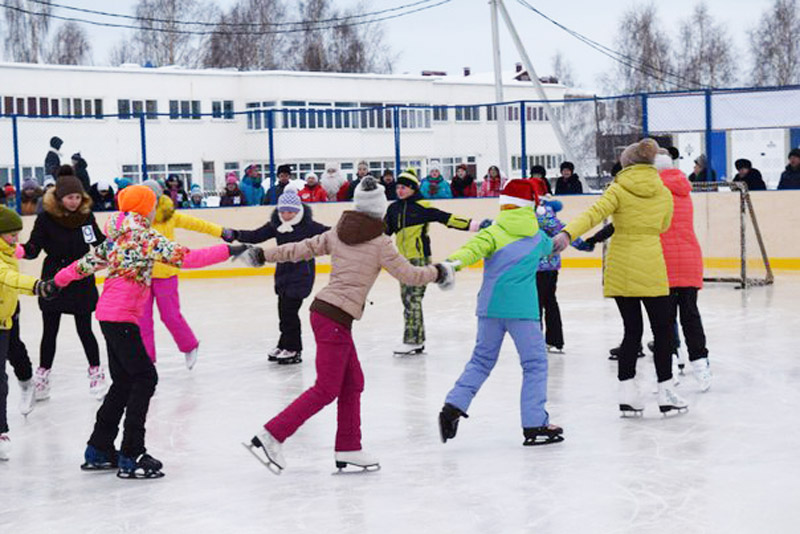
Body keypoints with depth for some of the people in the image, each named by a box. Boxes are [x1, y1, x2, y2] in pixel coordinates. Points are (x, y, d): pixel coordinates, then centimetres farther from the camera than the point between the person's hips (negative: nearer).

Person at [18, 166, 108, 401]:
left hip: (82, 282, 1)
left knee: (84, 329, 4)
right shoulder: (46, 218, -11)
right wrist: (21, 250, -33)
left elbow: (99, 242, 11)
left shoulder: (86, 215, -3)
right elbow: (34, 248, -13)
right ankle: (43, 376, 23)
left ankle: (96, 372, 21)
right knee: (50, 331, 9)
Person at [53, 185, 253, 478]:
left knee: (124, 381, 15)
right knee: (144, 377, -6)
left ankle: (99, 449, 22)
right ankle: (131, 456, -7)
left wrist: (58, 280, 39)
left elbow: (88, 262, 23)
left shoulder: (117, 237, 14)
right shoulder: (145, 237, -11)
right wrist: (227, 251, -17)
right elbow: (186, 258, -19)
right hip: (121, 317, -9)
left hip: (109, 315, 9)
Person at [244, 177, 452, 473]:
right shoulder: (379, 244, -8)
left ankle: (348, 449, 20)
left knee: (352, 383, 15)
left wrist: (264, 254, 25)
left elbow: (300, 249, 13)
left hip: (323, 308, 8)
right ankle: (270, 436, -5)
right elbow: (409, 275, -3)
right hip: (335, 318, -8)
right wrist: (438, 272, 14)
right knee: (326, 390, -2)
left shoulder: (337, 234, 9)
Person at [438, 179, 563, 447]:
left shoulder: (495, 231, 5)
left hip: (489, 305, 2)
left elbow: (476, 247, -15)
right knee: (535, 363, 4)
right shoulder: (538, 236, 12)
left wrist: (454, 262, -29)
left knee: (482, 359, 16)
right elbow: (548, 246, 36)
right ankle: (535, 425, 0)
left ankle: (454, 405, 4)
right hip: (521, 307, -2)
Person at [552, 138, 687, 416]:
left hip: (620, 266, 1)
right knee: (662, 328, 9)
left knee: (632, 329, 10)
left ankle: (627, 393, 8)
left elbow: (594, 214, -19)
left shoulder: (619, 189, -3)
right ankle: (665, 392, 9)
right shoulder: (664, 193, 3)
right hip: (651, 267, -1)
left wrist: (567, 234, -30)